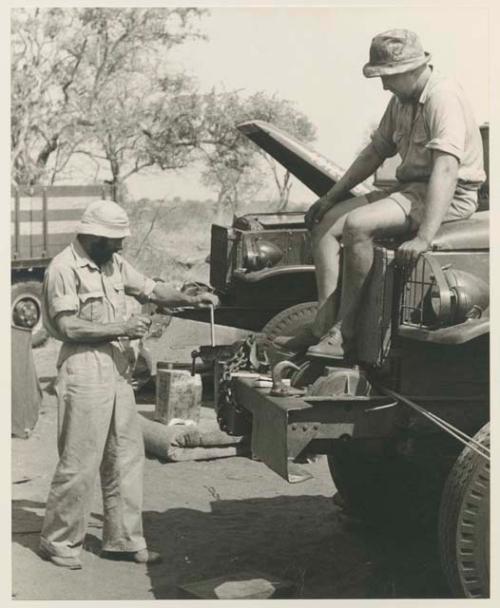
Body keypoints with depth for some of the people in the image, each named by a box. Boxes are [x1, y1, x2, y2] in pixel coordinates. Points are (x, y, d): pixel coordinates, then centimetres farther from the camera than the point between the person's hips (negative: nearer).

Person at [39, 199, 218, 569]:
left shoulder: (114, 263, 12)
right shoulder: (64, 269, -13)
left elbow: (150, 290, 18)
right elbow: (67, 327, -18)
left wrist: (190, 299, 3)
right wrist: (121, 329, -18)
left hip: (118, 372, 9)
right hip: (85, 373, -9)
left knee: (127, 457, 11)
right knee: (79, 463, -2)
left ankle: (123, 539, 20)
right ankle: (59, 542, 11)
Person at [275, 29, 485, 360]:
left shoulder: (443, 97, -19)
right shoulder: (402, 100, 11)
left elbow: (446, 170, -30)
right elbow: (375, 153, 22)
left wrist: (424, 239, -39)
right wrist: (332, 196, 20)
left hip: (451, 196, -10)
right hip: (411, 188, 10)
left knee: (357, 224, -28)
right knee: (327, 222, -2)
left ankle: (344, 333, -20)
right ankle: (323, 326, -9)